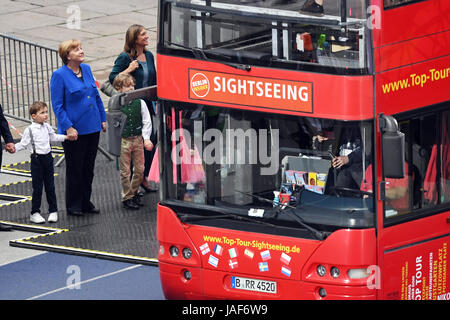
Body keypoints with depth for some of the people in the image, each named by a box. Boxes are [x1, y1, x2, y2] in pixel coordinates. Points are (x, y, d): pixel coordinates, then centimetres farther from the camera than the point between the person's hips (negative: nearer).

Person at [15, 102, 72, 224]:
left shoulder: (47, 127, 7)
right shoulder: (30, 130, -9)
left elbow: (53, 137, 24)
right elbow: (23, 144, -8)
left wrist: (66, 137, 20)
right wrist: (13, 147, -23)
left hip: (48, 157, 5)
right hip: (37, 159, -5)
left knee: (50, 186, 9)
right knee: (37, 188, -1)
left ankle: (53, 211, 17)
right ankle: (35, 213, 8)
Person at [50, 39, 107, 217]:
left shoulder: (86, 69, 7)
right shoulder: (59, 75, -11)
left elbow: (96, 96, 16)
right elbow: (57, 105, -13)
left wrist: (103, 119, 13)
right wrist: (68, 127, -18)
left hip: (92, 128, 6)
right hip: (74, 132, -6)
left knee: (89, 168, 13)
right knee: (74, 169, 3)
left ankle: (85, 202, 25)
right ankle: (73, 205, 14)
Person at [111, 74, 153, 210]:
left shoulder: (140, 103, -1)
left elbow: (147, 122, 4)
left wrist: (146, 138, -6)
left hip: (138, 140, 2)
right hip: (123, 141, -2)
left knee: (139, 169, 7)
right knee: (125, 171, 2)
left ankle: (134, 192, 28)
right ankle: (127, 197, 14)